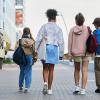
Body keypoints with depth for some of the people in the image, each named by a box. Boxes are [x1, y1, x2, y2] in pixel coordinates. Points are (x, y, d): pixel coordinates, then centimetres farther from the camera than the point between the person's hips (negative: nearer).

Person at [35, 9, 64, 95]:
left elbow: (38, 38, -4)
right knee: (51, 69, 7)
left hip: (45, 49, 0)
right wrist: (61, 54, 5)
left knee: (45, 68, 8)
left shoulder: (44, 27, 3)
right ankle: (49, 89, 7)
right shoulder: (58, 28, 5)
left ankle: (45, 83, -18)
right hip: (54, 49, 1)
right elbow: (61, 42, 1)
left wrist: (36, 50, 0)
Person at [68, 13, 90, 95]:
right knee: (84, 71, 2)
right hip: (85, 52, -1)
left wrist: (70, 53, 2)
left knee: (77, 70, 20)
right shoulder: (87, 29, -5)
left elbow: (70, 42, -3)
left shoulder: (72, 29, -2)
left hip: (76, 53, 2)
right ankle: (83, 89, -2)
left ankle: (77, 87, 14)